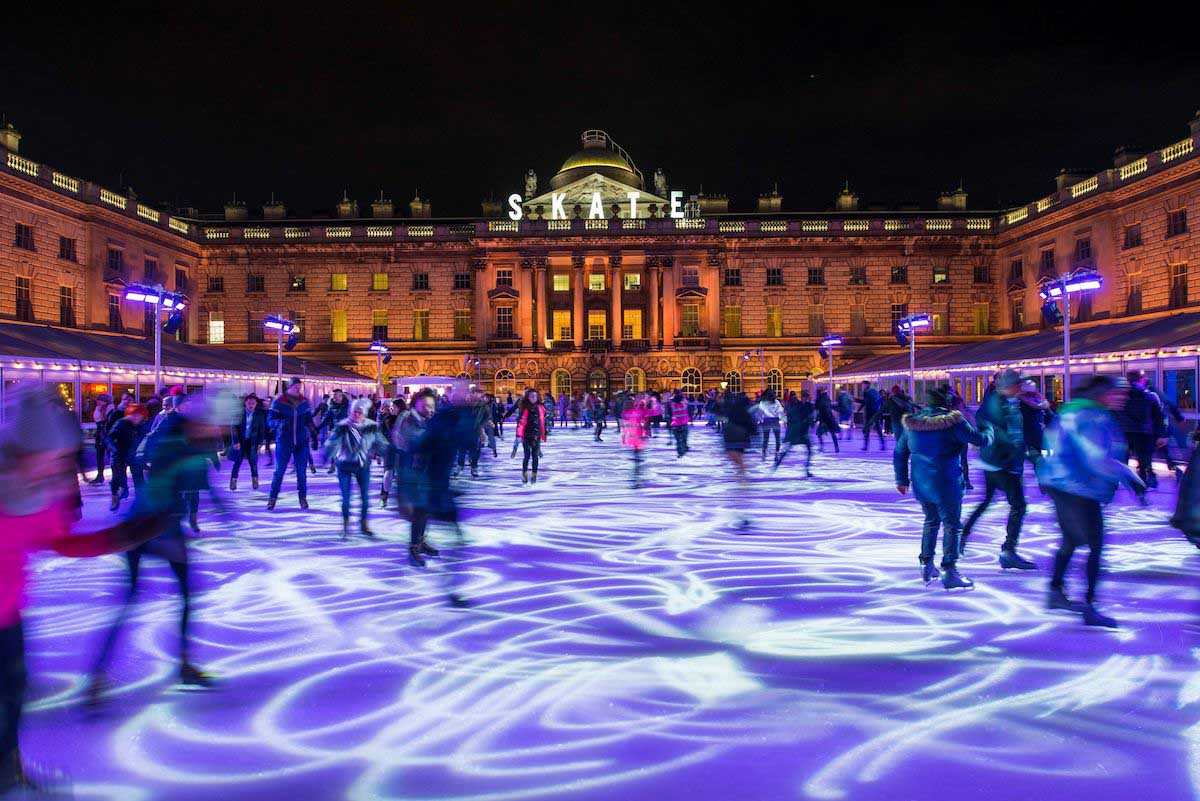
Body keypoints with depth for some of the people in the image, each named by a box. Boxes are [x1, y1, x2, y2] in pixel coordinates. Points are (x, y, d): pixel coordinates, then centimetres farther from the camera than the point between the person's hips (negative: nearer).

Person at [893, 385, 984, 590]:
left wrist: (902, 479, 18)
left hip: (920, 483, 6)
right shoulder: (953, 421, -13)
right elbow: (978, 440, -7)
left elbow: (900, 452, 9)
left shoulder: (913, 422, 4)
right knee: (951, 524, 3)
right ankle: (949, 572, 1)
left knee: (931, 521, 21)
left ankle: (927, 565, 26)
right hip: (946, 483, -6)